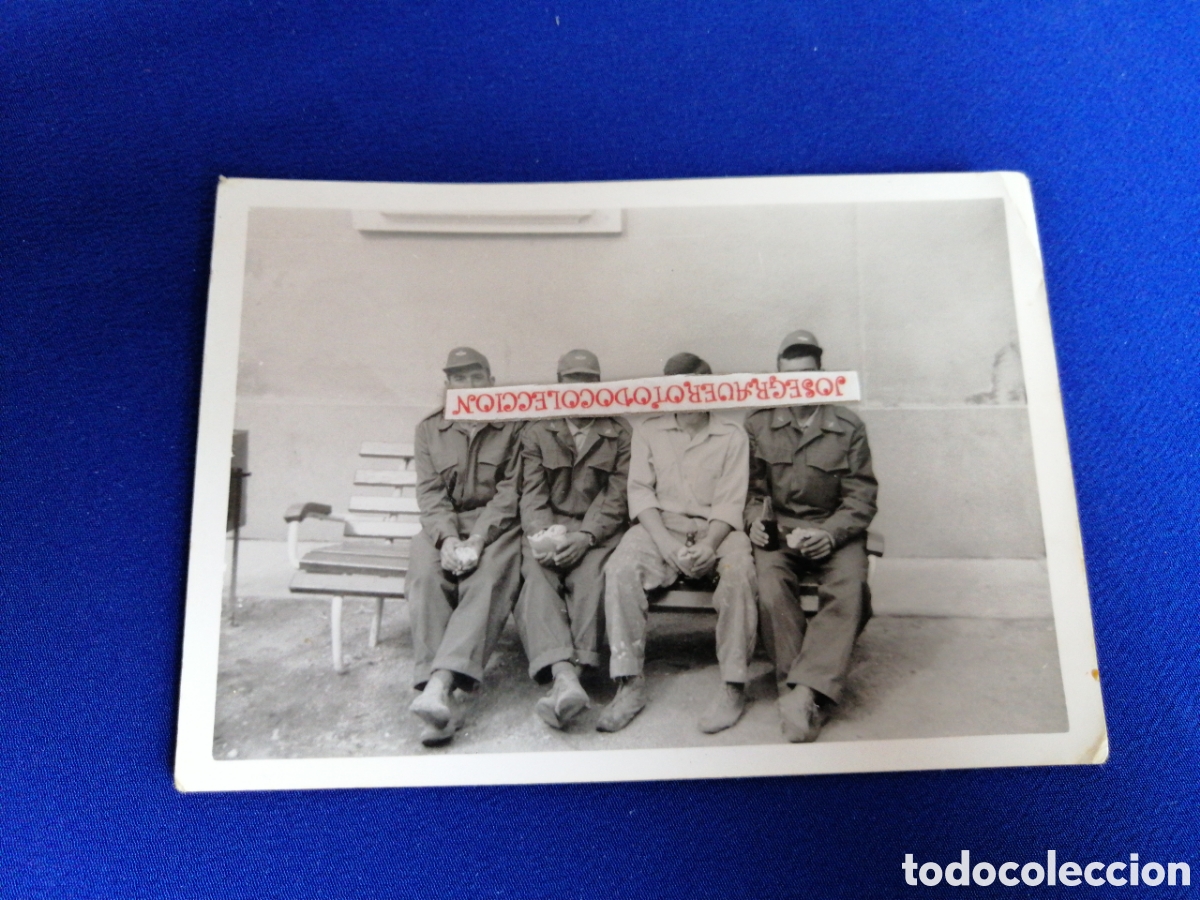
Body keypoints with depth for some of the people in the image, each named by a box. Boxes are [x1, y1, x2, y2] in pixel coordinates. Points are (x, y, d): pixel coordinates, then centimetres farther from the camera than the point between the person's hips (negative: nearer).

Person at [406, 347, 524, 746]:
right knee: (426, 575, -30)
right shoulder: (429, 429, 15)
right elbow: (429, 492, 4)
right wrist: (448, 538, -17)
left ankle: (441, 684, -46)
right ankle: (439, 698, -38)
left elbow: (510, 491, -3)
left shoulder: (513, 427, 8)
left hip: (496, 525, -1)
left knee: (487, 581, -33)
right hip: (444, 526, 2)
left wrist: (477, 540, -18)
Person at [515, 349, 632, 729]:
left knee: (590, 574, -33)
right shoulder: (536, 432, 15)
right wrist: (541, 537, -17)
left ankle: (566, 676, -41)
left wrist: (585, 536, -18)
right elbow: (532, 495, 4)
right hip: (549, 527, 1)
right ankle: (565, 676, -47)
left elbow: (616, 497, 0)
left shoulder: (619, 434, 11)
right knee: (537, 573, -31)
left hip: (598, 531, -1)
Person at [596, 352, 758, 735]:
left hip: (716, 528, -1)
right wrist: (667, 544, -15)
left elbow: (730, 502, -2)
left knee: (739, 571, -33)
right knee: (620, 568, -28)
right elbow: (640, 491, 1)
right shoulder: (648, 430, 10)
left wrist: (708, 546, -21)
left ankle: (733, 685, -22)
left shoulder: (732, 434, 6)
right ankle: (630, 684, -22)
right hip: (661, 525, 1)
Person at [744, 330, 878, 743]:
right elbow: (750, 488, 11)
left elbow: (861, 499, 1)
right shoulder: (757, 425, 6)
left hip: (833, 529, 0)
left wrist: (830, 534, -17)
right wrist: (755, 520, -11)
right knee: (770, 582, -31)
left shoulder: (849, 427, 4)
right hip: (777, 528, 0)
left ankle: (803, 692, -32)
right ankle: (802, 692, -25)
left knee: (849, 587, -30)